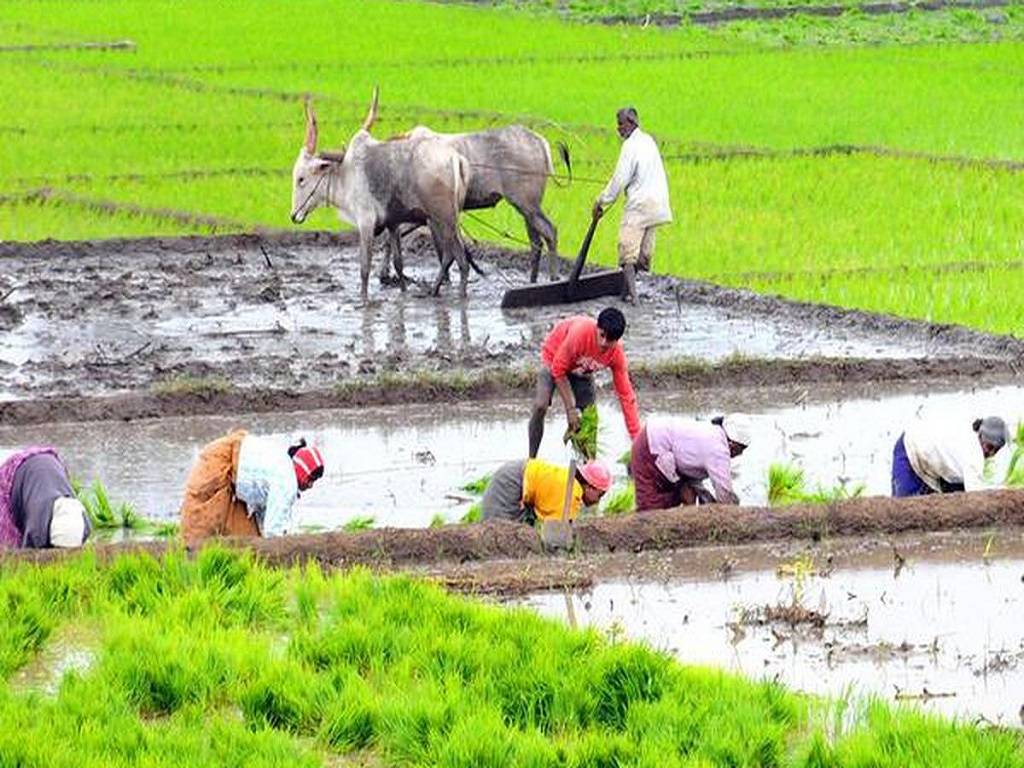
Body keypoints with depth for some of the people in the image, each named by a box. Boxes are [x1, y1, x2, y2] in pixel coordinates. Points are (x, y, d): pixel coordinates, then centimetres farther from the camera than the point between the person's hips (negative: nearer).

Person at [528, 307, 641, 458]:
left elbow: (626, 395, -21)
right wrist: (570, 408, -26)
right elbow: (558, 370, -28)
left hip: (582, 370, 4)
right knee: (540, 407, -24)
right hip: (555, 359, -4)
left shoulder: (616, 353, -28)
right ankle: (531, 460, -14)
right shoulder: (580, 332, -41)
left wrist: (637, 439, -23)